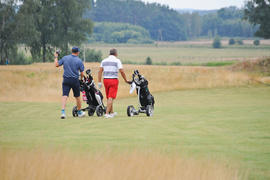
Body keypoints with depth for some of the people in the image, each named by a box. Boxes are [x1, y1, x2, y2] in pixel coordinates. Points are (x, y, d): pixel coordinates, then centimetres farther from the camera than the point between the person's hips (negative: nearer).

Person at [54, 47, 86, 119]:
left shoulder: (65, 58, 1)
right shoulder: (79, 61, -4)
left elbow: (57, 65, 7)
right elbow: (82, 74, -2)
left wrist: (56, 57, 23)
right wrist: (81, 78, 21)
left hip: (66, 80, 1)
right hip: (75, 80, -1)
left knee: (64, 96, -6)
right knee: (77, 97, 15)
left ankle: (63, 112, -24)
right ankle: (79, 112, 30)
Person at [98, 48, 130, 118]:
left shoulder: (104, 61, 10)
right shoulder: (117, 61, -3)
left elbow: (100, 71, 3)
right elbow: (122, 71, -9)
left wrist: (99, 82, 3)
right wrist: (126, 80, 1)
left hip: (105, 80, 5)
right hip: (113, 80, -5)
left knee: (109, 97, 15)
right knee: (111, 97, -7)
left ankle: (112, 112, 27)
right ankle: (107, 113, -17)